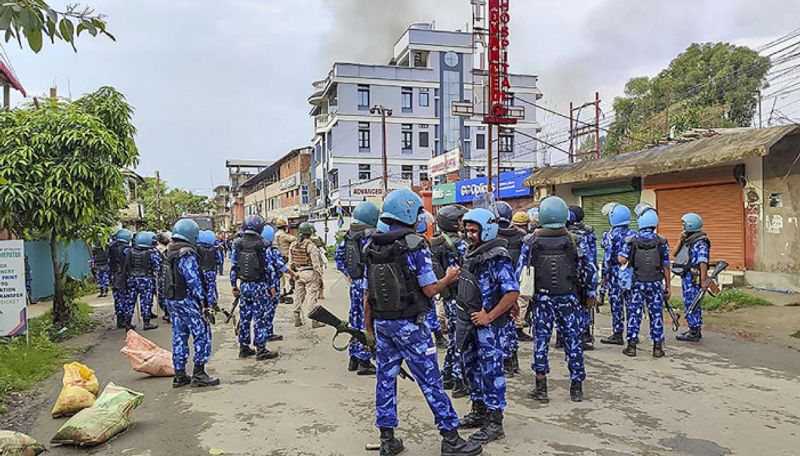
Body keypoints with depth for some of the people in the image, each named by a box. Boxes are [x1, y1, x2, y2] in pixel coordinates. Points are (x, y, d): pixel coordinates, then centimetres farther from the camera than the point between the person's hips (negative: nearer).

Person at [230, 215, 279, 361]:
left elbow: (233, 267, 6)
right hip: (259, 286, -5)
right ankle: (261, 350, 3)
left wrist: (234, 285, 14)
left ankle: (243, 348, 21)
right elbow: (268, 268, -9)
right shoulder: (262, 245, -12)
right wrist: (272, 287, -1)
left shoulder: (238, 245, 2)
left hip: (244, 286, 5)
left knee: (244, 317, 13)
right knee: (260, 317, 0)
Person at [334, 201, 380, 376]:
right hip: (368, 283, -8)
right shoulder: (370, 235, -16)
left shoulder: (348, 235, 9)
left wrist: (347, 273, 14)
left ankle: (354, 358, 25)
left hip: (354, 283, 8)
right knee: (367, 321, -1)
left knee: (356, 319, 16)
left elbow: (338, 255, 12)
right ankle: (364, 362, 4)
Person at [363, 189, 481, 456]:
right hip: (409, 325, -6)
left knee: (386, 378, 12)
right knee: (430, 381, 3)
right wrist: (449, 278, 7)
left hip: (381, 323, 6)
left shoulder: (372, 248, 6)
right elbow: (430, 289, -13)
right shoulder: (415, 245, -14)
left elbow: (369, 293, 8)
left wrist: (369, 328, 16)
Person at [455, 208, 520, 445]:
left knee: (491, 371, -1)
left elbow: (512, 292, -22)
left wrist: (489, 316, -20)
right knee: (473, 367, 18)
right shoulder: (471, 255, 9)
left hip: (489, 325, -9)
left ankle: (495, 423, 9)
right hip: (469, 323, 9)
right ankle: (479, 412, 34)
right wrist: (465, 315, 13)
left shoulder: (498, 258, -17)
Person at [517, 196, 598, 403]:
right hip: (568, 298, 0)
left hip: (542, 299, 0)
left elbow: (520, 271, -3)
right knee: (573, 340, 9)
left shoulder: (531, 242, -4)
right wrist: (591, 293, 12)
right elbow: (589, 269, -1)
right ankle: (576, 387, 17)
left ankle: (541, 387, 12)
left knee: (541, 341, 9)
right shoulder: (574, 241, -4)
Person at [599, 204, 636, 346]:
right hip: (631, 275, 5)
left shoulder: (610, 235, -9)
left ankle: (617, 335, 6)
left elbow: (607, 258, -11)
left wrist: (604, 276, -4)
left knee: (616, 305, 1)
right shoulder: (633, 234, 6)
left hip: (615, 275, -5)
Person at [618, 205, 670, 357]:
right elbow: (666, 267, -1)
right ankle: (657, 347, 12)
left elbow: (622, 260, -13)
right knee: (656, 314, 8)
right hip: (656, 284, 1)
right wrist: (668, 287, 6)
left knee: (634, 313, 5)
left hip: (637, 283, -1)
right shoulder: (662, 242, -3)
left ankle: (631, 346, 7)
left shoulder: (632, 241, -6)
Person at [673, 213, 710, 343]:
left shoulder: (701, 242, -13)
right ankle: (696, 330, 25)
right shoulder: (688, 240, 14)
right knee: (693, 304, 15)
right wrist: (681, 241, 3)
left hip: (693, 277, -9)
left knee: (690, 304, -6)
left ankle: (694, 333, -1)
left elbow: (703, 262, -20)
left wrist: (703, 279, -26)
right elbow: (676, 254, 16)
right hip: (686, 276, 9)